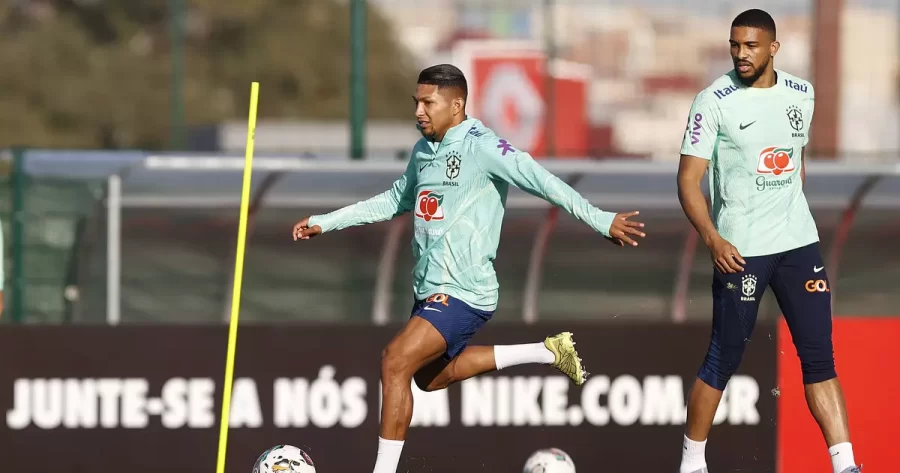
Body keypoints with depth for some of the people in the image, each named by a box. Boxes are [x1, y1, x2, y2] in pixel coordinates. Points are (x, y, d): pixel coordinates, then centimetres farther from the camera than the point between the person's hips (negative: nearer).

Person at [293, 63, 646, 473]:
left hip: (464, 294, -10)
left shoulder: (481, 147, -16)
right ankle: (549, 352, 29)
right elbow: (395, 201, 28)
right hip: (429, 289, 10)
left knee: (395, 362, -20)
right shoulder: (424, 151, 10)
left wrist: (601, 221, -33)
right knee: (430, 376, 23)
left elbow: (541, 182, -24)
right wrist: (323, 223, 29)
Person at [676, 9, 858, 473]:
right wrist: (713, 238, -25)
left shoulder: (801, 94, 7)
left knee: (819, 356, 1)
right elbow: (689, 179, -11)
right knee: (724, 360, 0)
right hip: (740, 249, -4)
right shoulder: (714, 102, -9)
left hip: (799, 243, 4)